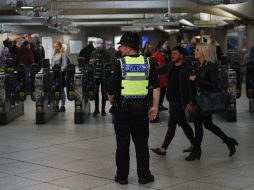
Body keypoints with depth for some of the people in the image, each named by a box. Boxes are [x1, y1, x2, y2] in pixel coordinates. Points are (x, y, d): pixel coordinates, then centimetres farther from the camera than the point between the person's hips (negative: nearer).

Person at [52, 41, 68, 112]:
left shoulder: (63, 54, -6)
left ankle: (63, 106, 5)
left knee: (61, 90, -1)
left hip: (61, 74, -6)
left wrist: (60, 70, -25)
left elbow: (65, 65, -13)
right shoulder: (54, 55, 15)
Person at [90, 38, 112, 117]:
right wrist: (91, 62, -9)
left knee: (103, 93, 6)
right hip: (95, 76, 2)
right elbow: (90, 63, 13)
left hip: (104, 76, -2)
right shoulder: (94, 53, 8)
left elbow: (110, 64, -1)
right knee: (95, 93, 4)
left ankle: (103, 110, 15)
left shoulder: (107, 53, -1)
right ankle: (96, 109, 16)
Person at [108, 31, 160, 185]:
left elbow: (112, 89, -10)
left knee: (123, 143, 8)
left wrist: (111, 100, 10)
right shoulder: (148, 63, -1)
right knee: (142, 143, 13)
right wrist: (155, 106, 2)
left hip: (123, 107, -2)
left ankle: (122, 176, 15)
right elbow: (156, 86, -4)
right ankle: (144, 175, 16)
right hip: (142, 107, 3)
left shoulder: (120, 64, -10)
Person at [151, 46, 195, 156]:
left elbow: (189, 87, -17)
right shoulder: (171, 66, 8)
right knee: (183, 123, 16)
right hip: (172, 100, 8)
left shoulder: (185, 70, -15)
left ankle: (163, 149, 2)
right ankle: (194, 144, 28)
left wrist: (189, 102, -21)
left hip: (179, 102, -8)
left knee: (171, 125, -4)